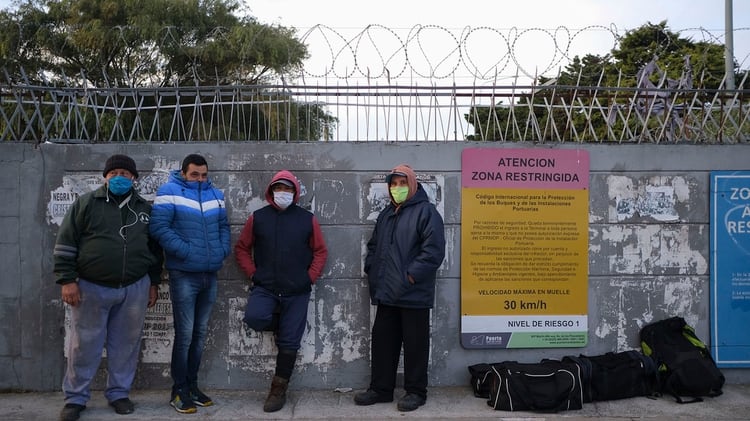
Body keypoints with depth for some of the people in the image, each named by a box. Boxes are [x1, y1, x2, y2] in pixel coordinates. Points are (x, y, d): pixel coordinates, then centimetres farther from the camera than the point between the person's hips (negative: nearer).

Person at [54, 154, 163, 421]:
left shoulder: (145, 209, 9)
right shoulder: (86, 204, 0)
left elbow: (155, 249, 15)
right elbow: (65, 244, -2)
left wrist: (154, 283, 12)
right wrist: (67, 280, -9)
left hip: (134, 289, 2)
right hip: (91, 287, -2)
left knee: (126, 344, 8)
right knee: (84, 344, 4)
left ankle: (119, 393, 23)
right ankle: (75, 398, 19)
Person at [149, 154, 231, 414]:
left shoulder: (216, 195, 12)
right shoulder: (169, 193, -6)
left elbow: (223, 226, 18)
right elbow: (159, 227, -16)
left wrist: (224, 249, 0)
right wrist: (185, 250, -21)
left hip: (210, 275, 6)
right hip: (184, 275, -6)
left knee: (200, 332, 13)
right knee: (184, 333, -3)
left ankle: (192, 385, 25)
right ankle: (179, 390, 10)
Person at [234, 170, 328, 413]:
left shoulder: (307, 219, 1)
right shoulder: (258, 217, 2)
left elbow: (320, 251, 6)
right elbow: (242, 248, 8)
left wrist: (310, 278, -4)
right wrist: (253, 274, -2)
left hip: (297, 292, 0)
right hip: (265, 288, 0)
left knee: (289, 342, 2)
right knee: (254, 318, -28)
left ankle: (279, 390, 18)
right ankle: (281, 325, 7)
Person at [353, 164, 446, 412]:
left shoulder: (425, 211, -6)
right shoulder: (386, 214, 18)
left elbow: (434, 249, -16)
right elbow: (373, 246, 26)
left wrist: (412, 276, -18)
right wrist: (371, 269, 10)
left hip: (413, 294, -7)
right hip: (386, 293, 7)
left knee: (414, 344, 3)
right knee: (382, 342, 12)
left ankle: (416, 392, 15)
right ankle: (380, 388, 23)